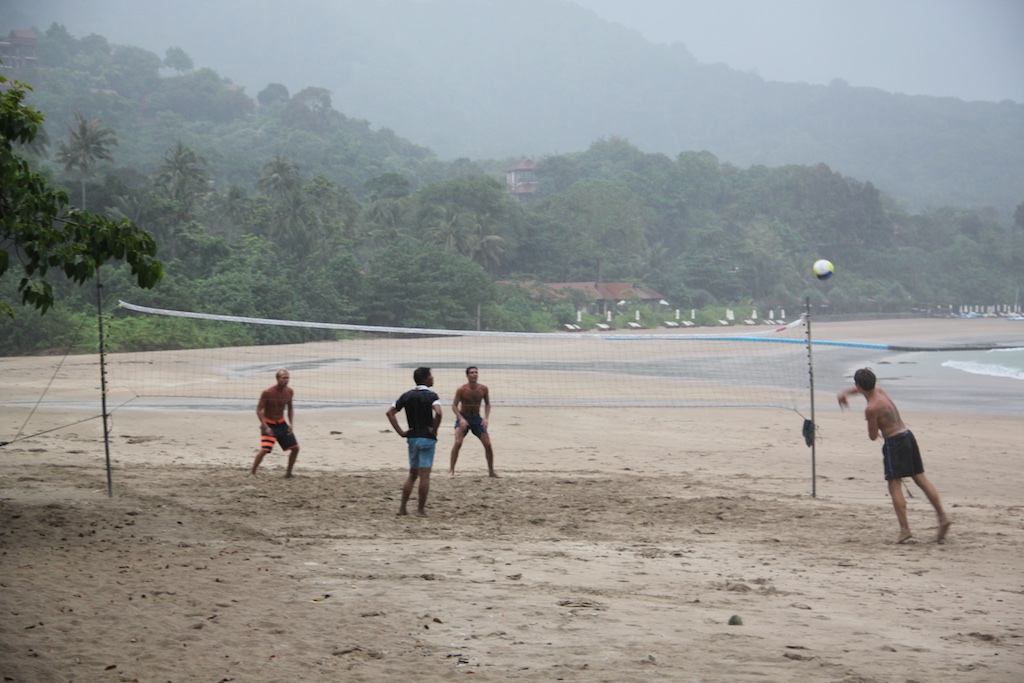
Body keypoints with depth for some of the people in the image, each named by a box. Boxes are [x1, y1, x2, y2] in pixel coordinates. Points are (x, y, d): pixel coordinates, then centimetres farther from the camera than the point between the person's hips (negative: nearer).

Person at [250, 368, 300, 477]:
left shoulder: (289, 392, -4)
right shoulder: (267, 393, -21)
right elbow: (259, 410, -17)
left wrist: (291, 424, 0)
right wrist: (266, 427, -24)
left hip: (282, 424, 6)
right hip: (268, 424, -6)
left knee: (295, 448, 2)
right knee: (264, 449, -23)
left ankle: (288, 472, 19)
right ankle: (252, 473, -12)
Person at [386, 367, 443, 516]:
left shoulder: (407, 396, 8)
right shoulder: (431, 395, -9)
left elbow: (390, 412, 3)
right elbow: (438, 413, -27)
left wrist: (400, 432, 2)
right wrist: (434, 430, -13)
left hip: (412, 437, 6)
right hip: (427, 439, -5)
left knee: (412, 474, 16)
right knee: (424, 475, -1)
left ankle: (402, 508, 12)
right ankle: (421, 509, 0)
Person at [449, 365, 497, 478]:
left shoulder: (483, 389, -9)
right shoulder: (461, 390, -18)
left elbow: (487, 404, 4)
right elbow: (454, 405, -13)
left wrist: (486, 418, -10)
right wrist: (461, 419, -26)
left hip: (477, 418, 3)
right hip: (463, 418, -3)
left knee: (488, 444, -1)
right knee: (458, 442, -21)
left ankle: (491, 471, 15)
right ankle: (451, 470, -13)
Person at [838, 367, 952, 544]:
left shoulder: (871, 408, -16)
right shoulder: (880, 391, 9)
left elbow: (873, 436, -7)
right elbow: (861, 389, 33)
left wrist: (872, 429, 13)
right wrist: (845, 393, 34)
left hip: (894, 443, -9)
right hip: (907, 435, 9)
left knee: (895, 486, -5)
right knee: (921, 479, 9)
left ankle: (904, 529, -11)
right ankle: (943, 517, 5)